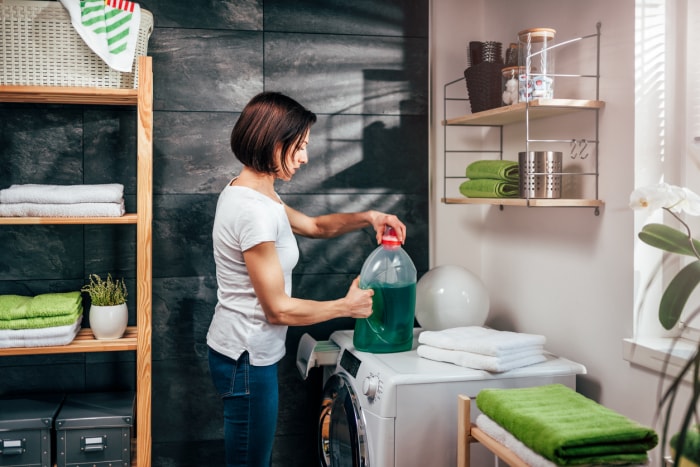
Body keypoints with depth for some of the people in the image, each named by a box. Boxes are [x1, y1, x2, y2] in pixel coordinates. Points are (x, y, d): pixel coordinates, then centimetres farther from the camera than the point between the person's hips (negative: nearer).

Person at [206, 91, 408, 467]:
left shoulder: (245, 191, 6)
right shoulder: (254, 211, -25)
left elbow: (313, 226, 19)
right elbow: (278, 309, -22)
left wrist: (367, 218, 4)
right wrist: (347, 306, -10)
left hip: (245, 351, 10)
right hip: (247, 358, -10)